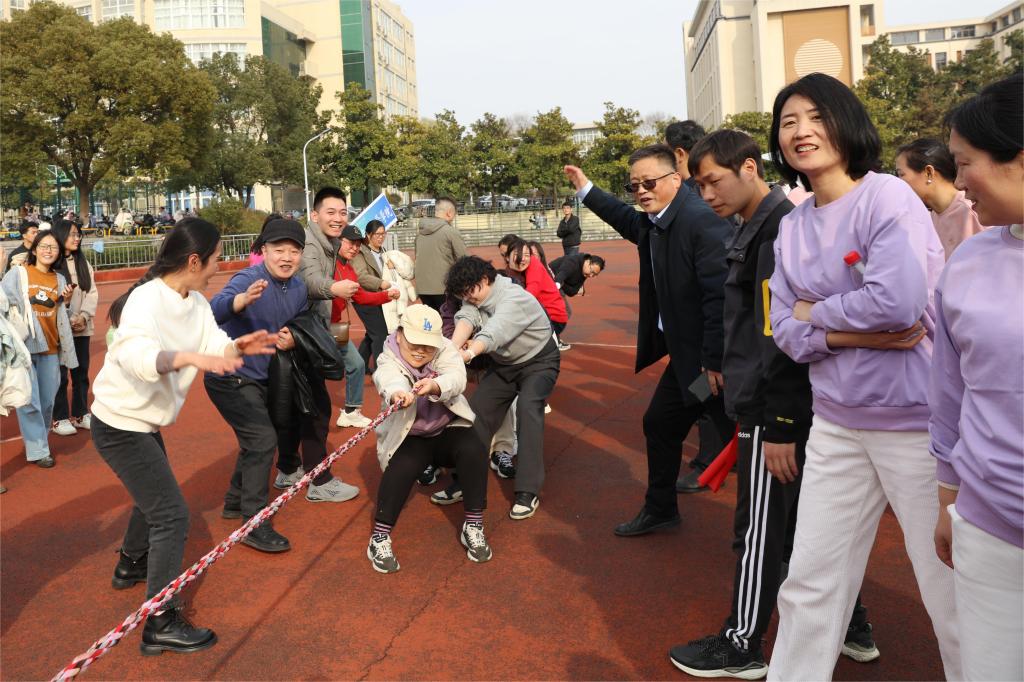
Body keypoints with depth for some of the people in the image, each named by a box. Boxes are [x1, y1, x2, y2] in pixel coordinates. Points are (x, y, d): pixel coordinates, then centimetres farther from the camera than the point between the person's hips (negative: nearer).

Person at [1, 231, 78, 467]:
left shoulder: (60, 280, 10)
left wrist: (65, 300, -2)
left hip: (50, 348, 4)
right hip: (23, 345, -4)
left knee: (47, 401, 9)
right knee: (29, 401, -4)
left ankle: (38, 441, 28)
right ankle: (38, 450, 5)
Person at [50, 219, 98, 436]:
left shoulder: (83, 263, 11)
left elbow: (92, 292, 6)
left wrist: (83, 316, -9)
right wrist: (68, 320, -14)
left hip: (82, 327, 5)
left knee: (81, 372, 12)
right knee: (60, 374, 0)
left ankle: (81, 414, 23)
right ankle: (60, 418, 10)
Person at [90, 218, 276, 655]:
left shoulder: (196, 303, 2)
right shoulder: (147, 299, -26)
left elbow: (215, 345, -9)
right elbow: (134, 353, -44)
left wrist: (238, 347, -30)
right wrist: (192, 357, -58)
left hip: (143, 422, 10)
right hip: (120, 425, -10)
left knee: (155, 496, 29)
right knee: (172, 516, -8)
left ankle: (131, 565, 53)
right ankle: (161, 625, 0)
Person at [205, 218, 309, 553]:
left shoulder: (299, 289, -2)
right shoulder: (248, 279, -24)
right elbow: (214, 310, -43)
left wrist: (290, 339, -11)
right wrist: (244, 299, -65)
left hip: (258, 377, 9)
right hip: (230, 377, -8)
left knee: (256, 441, 20)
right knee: (263, 440, -15)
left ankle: (235, 502, 41)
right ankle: (255, 524, -5)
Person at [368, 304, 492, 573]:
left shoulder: (444, 350, -9)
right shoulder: (389, 361, -16)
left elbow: (457, 378, -30)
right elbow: (389, 381, -41)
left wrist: (435, 385, -53)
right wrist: (397, 393, -67)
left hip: (449, 429, 2)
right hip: (409, 437, -2)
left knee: (473, 449, -27)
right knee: (402, 466, -31)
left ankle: (473, 526, -16)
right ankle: (379, 538, -21)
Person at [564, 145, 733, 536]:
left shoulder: (702, 221, -22)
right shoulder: (651, 222, 6)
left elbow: (720, 294, -27)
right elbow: (629, 221, 32)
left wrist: (715, 361, -26)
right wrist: (585, 190, 33)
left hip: (712, 357, -10)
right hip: (684, 353, 10)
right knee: (659, 424, 20)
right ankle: (660, 510, 38)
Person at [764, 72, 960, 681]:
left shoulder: (887, 196, -10)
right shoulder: (792, 227, 8)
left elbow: (901, 299, -23)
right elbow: (787, 333, 2)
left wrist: (816, 313, -8)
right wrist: (860, 331, -14)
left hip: (917, 419, -5)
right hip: (837, 422, 6)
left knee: (953, 589, 6)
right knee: (810, 582, 14)